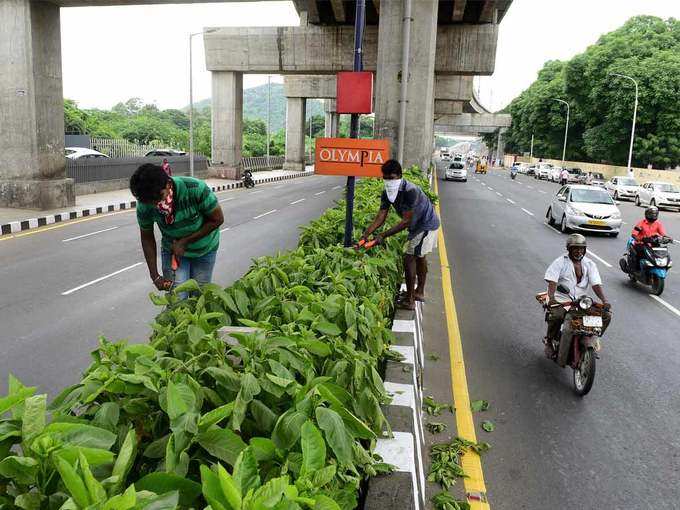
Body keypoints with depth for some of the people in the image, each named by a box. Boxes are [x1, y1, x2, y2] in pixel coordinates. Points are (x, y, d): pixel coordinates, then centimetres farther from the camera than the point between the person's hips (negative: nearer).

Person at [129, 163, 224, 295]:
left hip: (204, 249, -1)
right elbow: (147, 238, -6)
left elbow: (217, 219, -19)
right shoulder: (144, 207, -22)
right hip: (171, 250, 1)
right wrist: (155, 276, -10)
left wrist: (185, 242, -22)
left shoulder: (196, 189, -31)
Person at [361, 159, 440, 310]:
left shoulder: (410, 191, -34)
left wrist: (383, 235, -38)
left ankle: (409, 300, -6)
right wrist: (366, 234, -28)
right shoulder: (387, 193, -10)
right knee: (419, 256, 21)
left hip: (427, 225, -9)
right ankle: (419, 292, 38)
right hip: (418, 225, 9)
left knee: (409, 258, -12)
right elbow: (380, 217, -13)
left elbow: (406, 221, -34)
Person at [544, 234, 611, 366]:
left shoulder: (589, 264, 10)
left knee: (606, 315, -10)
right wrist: (551, 297, -34)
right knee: (556, 315, -35)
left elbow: (596, 284, 0)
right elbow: (552, 281, -15)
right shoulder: (560, 262, -2)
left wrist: (604, 301, -18)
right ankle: (549, 340, -7)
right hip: (562, 300, -4)